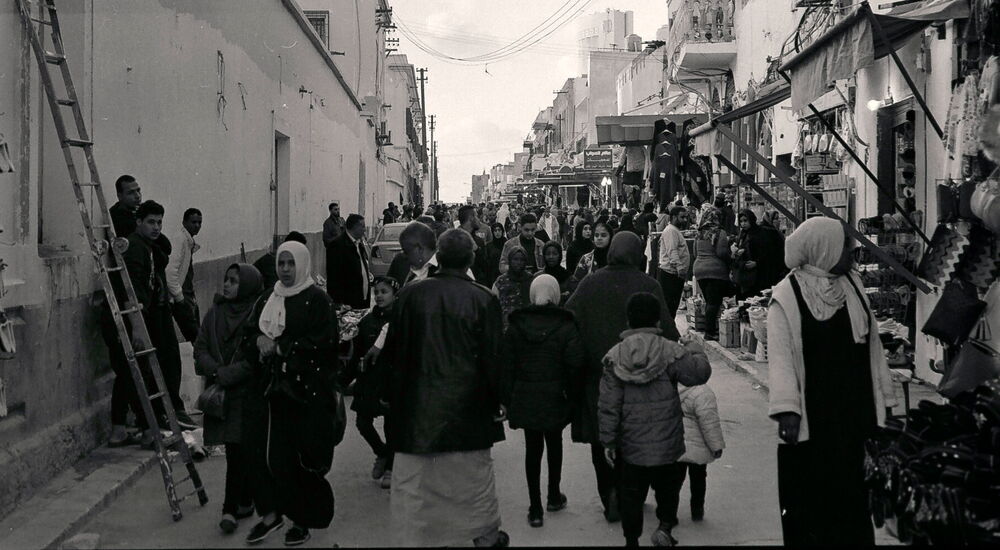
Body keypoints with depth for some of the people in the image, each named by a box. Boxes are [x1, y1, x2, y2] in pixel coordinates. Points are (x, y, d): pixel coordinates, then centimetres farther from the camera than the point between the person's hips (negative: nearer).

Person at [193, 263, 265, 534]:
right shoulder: (215, 312, 8)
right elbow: (200, 348, 8)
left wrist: (226, 375, -17)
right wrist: (214, 370, -10)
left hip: (246, 391, -4)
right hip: (219, 391, 4)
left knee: (238, 450, -5)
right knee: (241, 450, 10)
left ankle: (231, 509, 1)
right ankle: (245, 502, 22)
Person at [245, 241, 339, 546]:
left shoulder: (317, 300, -7)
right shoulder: (269, 298, 13)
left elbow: (325, 341, -16)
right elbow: (252, 329, 18)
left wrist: (280, 346, -16)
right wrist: (260, 340, -6)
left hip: (310, 389, -5)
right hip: (279, 385, 5)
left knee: (307, 453, -1)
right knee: (278, 452, 5)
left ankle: (304, 520, 12)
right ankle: (278, 511, 19)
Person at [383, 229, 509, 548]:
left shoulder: (410, 295, -3)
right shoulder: (483, 300, -9)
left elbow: (392, 351, 4)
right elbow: (493, 357, -7)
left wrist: (390, 396, 16)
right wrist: (497, 401, 4)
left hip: (416, 405, 1)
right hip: (467, 405, 0)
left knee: (412, 481, 7)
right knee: (475, 475, 15)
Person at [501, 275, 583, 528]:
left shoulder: (517, 324, -2)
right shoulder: (565, 325, -11)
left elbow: (507, 364, -1)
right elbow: (575, 362, -16)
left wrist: (508, 398, 5)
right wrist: (570, 391, -1)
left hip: (524, 399, 1)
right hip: (554, 399, -1)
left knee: (532, 449, 7)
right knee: (554, 444, 19)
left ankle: (535, 508, 7)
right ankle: (554, 497, 31)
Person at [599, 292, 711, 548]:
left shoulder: (614, 356, -5)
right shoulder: (670, 351, -12)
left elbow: (608, 404, -5)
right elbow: (700, 373, -6)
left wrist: (608, 441, 1)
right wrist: (694, 349, 12)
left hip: (630, 447, 2)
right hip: (667, 443, -1)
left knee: (632, 493, 13)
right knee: (667, 487, 19)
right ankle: (665, 525, 4)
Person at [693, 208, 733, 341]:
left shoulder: (700, 235, 10)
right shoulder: (720, 233, -10)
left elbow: (695, 253, 16)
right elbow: (722, 253, -16)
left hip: (699, 270, 7)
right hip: (716, 270, -7)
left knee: (708, 301, 15)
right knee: (714, 302, -5)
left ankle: (709, 329, 19)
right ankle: (710, 332, -7)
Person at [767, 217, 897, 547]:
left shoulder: (853, 284, 7)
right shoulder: (787, 295, -9)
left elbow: (870, 343, 10)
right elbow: (780, 356, -13)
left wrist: (881, 398, 8)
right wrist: (787, 411, -22)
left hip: (853, 411, 5)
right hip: (811, 417, -4)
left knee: (852, 488, 10)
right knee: (809, 494, 4)